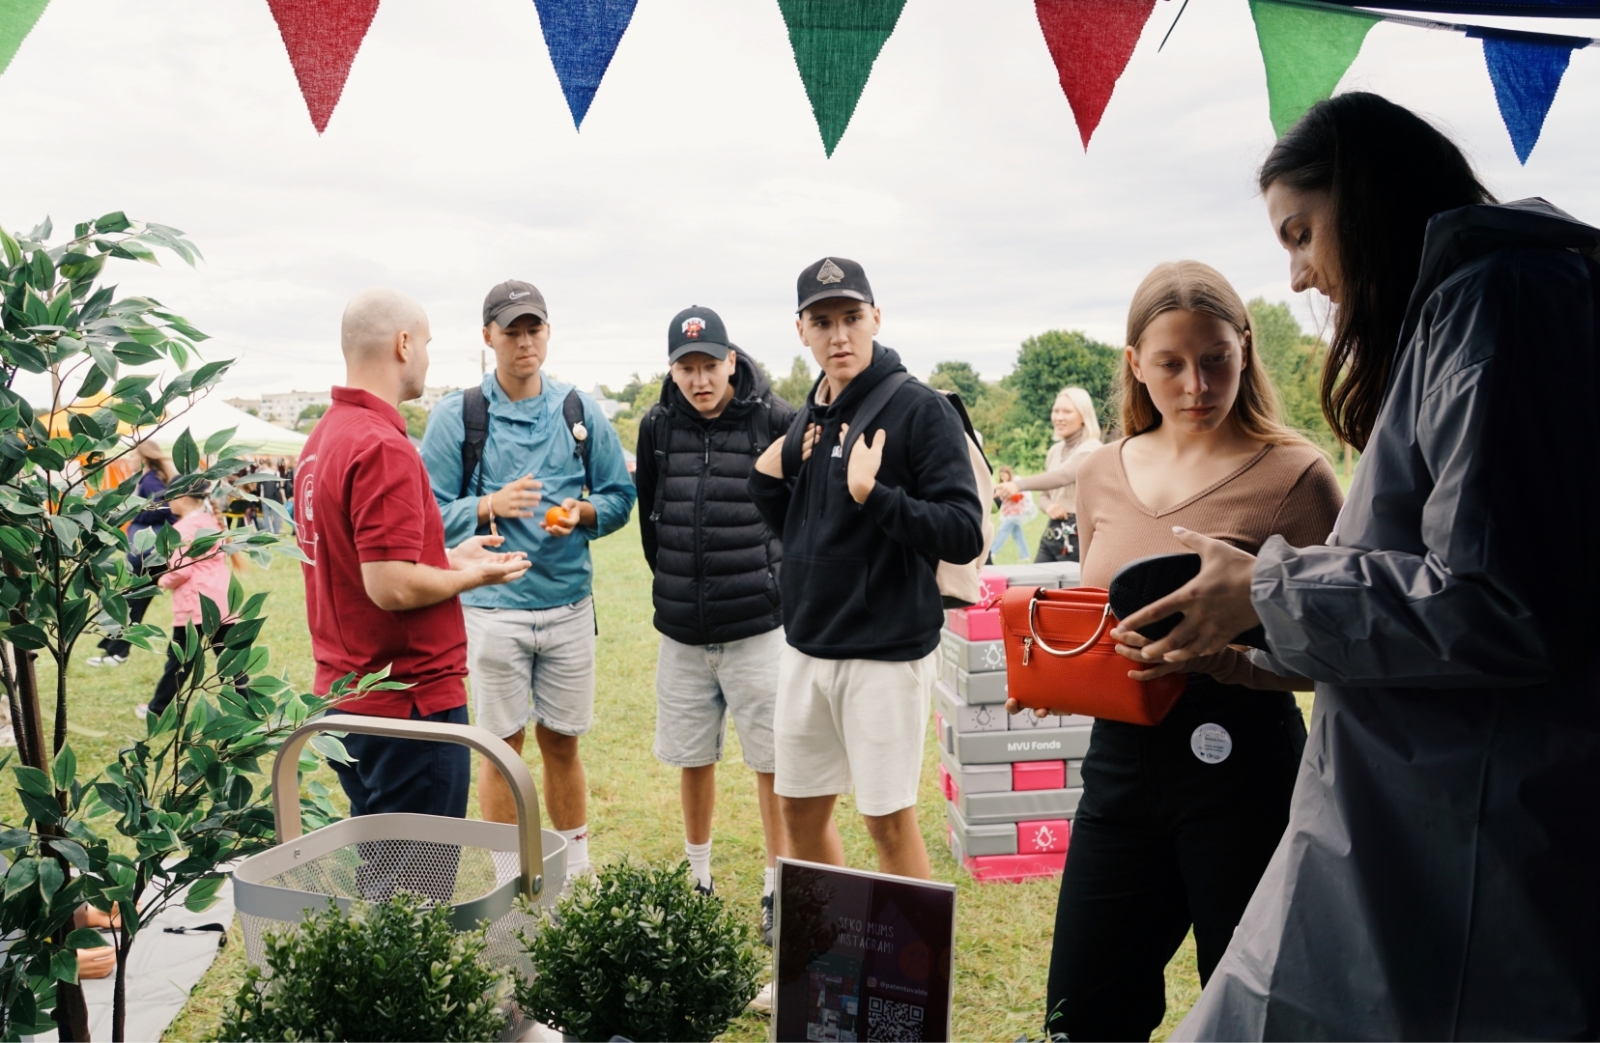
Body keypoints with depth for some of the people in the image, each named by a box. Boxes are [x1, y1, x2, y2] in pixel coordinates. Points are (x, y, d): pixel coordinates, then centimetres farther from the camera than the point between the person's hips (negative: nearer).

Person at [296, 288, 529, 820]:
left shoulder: (323, 437, 9)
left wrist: (449, 557, 14)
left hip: (345, 696, 10)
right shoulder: (383, 447, -21)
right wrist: (472, 575, -9)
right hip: (410, 701, -10)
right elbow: (392, 588, -26)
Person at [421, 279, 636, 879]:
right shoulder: (456, 415, -1)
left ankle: (576, 869, 27)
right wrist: (490, 505, -19)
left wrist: (582, 512, -10)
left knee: (562, 743, 13)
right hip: (492, 608, -2)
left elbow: (621, 496, 9)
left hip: (570, 604, 2)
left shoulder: (579, 411, 6)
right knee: (503, 747, 6)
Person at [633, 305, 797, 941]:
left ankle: (778, 889, 19)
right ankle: (697, 878, 33)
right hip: (681, 631, 4)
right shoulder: (657, 427, 3)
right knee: (693, 758, 15)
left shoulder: (777, 421, -10)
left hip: (759, 627, -4)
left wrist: (778, 586, 2)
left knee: (772, 762, 4)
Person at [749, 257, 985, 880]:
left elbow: (964, 535, -19)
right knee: (800, 810, 16)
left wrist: (874, 496, -30)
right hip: (806, 646, 7)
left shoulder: (921, 410, -12)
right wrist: (767, 478, 1)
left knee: (888, 820, 3)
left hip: (886, 651, -7)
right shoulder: (810, 417, 10)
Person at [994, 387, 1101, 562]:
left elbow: (1063, 475, -28)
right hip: (1051, 532, 7)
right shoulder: (1055, 450, 14)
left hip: (1078, 535, -7)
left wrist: (1019, 485, -42)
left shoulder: (1091, 449, -9)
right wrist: (1049, 506, -7)